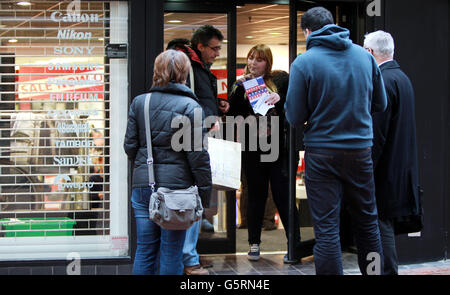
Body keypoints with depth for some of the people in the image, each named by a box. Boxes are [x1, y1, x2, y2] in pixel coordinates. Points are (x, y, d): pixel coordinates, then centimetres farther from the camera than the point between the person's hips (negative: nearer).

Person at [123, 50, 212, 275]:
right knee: (171, 253, 4)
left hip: (143, 184, 4)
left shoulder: (139, 102, 6)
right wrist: (204, 191, -2)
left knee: (145, 250, 11)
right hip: (176, 184, -4)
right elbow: (198, 155, -8)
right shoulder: (190, 107, -7)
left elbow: (130, 146, 8)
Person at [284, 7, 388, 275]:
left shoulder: (304, 63, -10)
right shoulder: (365, 56, 1)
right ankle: (373, 272, 25)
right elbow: (380, 104, 10)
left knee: (326, 228, 1)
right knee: (367, 221, 16)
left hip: (322, 154, -3)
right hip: (360, 149, 4)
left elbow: (295, 117, -8)